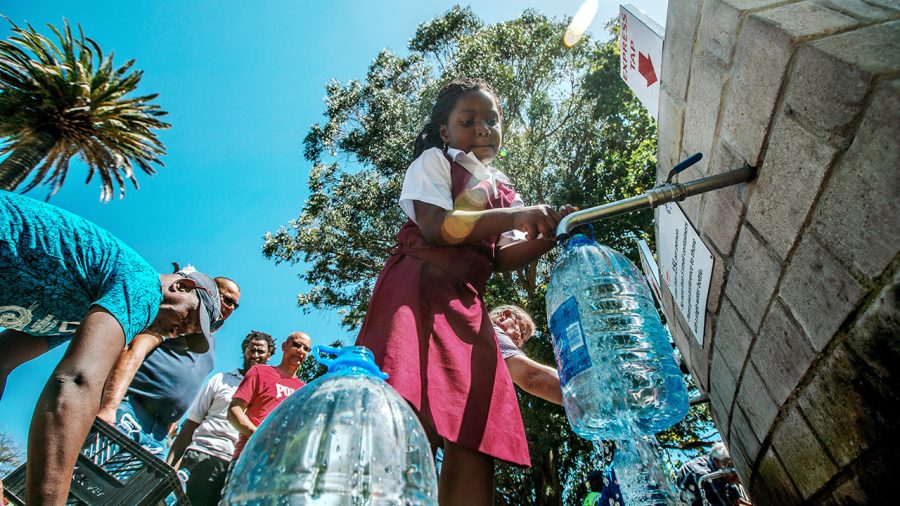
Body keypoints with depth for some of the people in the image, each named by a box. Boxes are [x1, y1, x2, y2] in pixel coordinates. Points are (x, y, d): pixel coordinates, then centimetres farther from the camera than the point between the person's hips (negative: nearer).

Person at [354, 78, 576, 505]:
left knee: (474, 441, -3)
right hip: (419, 292, -6)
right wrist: (511, 217, -10)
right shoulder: (434, 161, 12)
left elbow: (505, 258, 10)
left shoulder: (505, 193, 27)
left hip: (468, 306, 6)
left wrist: (548, 235, -9)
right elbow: (435, 228, -6)